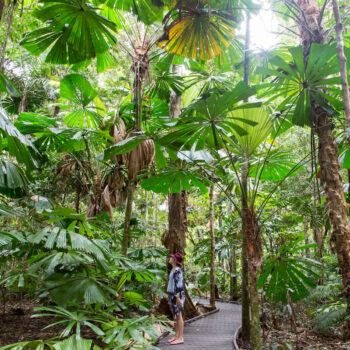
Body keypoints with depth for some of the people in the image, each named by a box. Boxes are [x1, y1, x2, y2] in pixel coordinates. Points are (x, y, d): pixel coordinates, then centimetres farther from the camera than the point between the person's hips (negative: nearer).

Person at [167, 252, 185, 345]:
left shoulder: (177, 270, -16)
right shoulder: (173, 270, 13)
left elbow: (179, 284, -20)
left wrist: (178, 297, -23)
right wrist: (169, 295, 20)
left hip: (177, 295, -9)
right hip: (172, 295, 9)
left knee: (178, 316, -5)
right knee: (175, 316, 12)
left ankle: (180, 338, -1)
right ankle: (176, 336, 19)